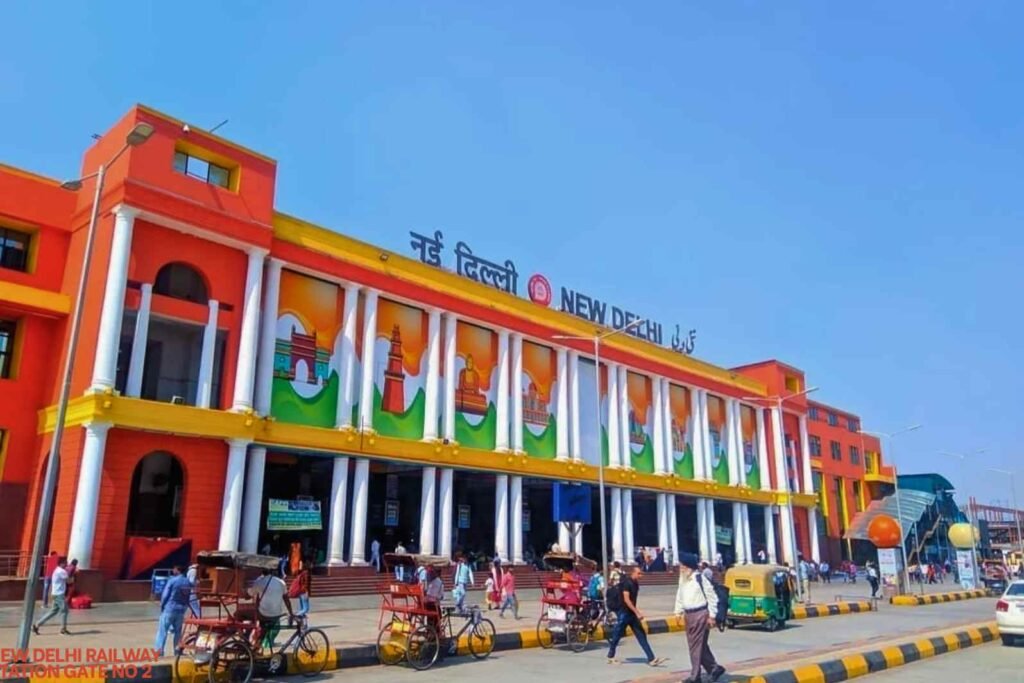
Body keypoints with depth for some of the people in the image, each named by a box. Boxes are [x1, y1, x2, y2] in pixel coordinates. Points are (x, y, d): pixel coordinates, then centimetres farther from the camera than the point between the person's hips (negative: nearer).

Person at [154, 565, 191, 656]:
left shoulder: (172, 580, -12)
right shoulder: (188, 582, 6)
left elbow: (165, 595, -9)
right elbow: (188, 597, 9)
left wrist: (162, 606, 4)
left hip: (170, 609, -5)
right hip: (181, 610, 5)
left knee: (162, 630, 2)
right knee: (177, 630, 15)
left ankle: (159, 650, -2)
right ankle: (177, 650, 16)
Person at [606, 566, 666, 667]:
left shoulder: (635, 583, 9)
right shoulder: (627, 583, -17)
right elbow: (626, 599, -23)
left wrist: (637, 611, 16)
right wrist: (637, 612, -24)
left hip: (632, 613, 9)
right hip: (624, 613, -8)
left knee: (642, 635, 3)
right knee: (617, 635, 4)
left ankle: (651, 659, 2)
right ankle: (611, 657, 20)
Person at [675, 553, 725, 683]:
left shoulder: (700, 579, -15)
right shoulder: (682, 579, 8)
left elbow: (712, 597, -10)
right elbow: (680, 597, 16)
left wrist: (711, 615, -10)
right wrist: (678, 612, 11)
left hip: (700, 614, -8)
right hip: (689, 615, 8)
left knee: (697, 645, -2)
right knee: (696, 644, 14)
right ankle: (714, 668, 28)